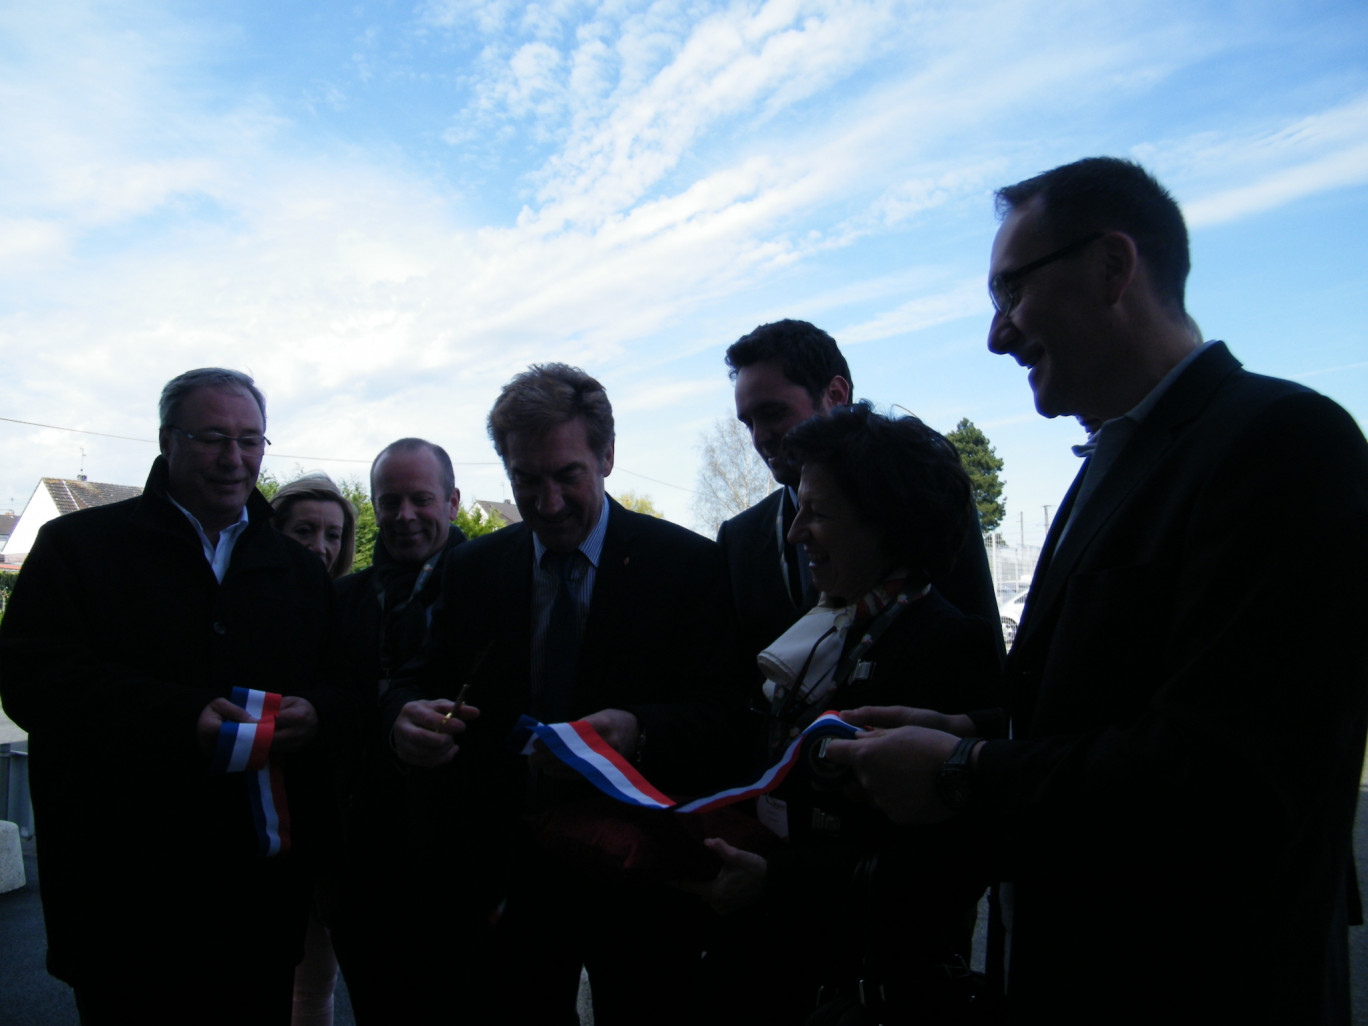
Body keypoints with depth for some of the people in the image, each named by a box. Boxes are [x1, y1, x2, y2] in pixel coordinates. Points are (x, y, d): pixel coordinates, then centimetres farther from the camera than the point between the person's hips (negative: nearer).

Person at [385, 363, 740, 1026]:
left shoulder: (690, 565, -8)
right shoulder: (473, 568, 3)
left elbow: (721, 711, -13)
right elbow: (427, 681, 4)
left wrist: (639, 730, -33)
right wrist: (410, 715, -20)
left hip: (638, 874, -2)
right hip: (509, 867, 3)